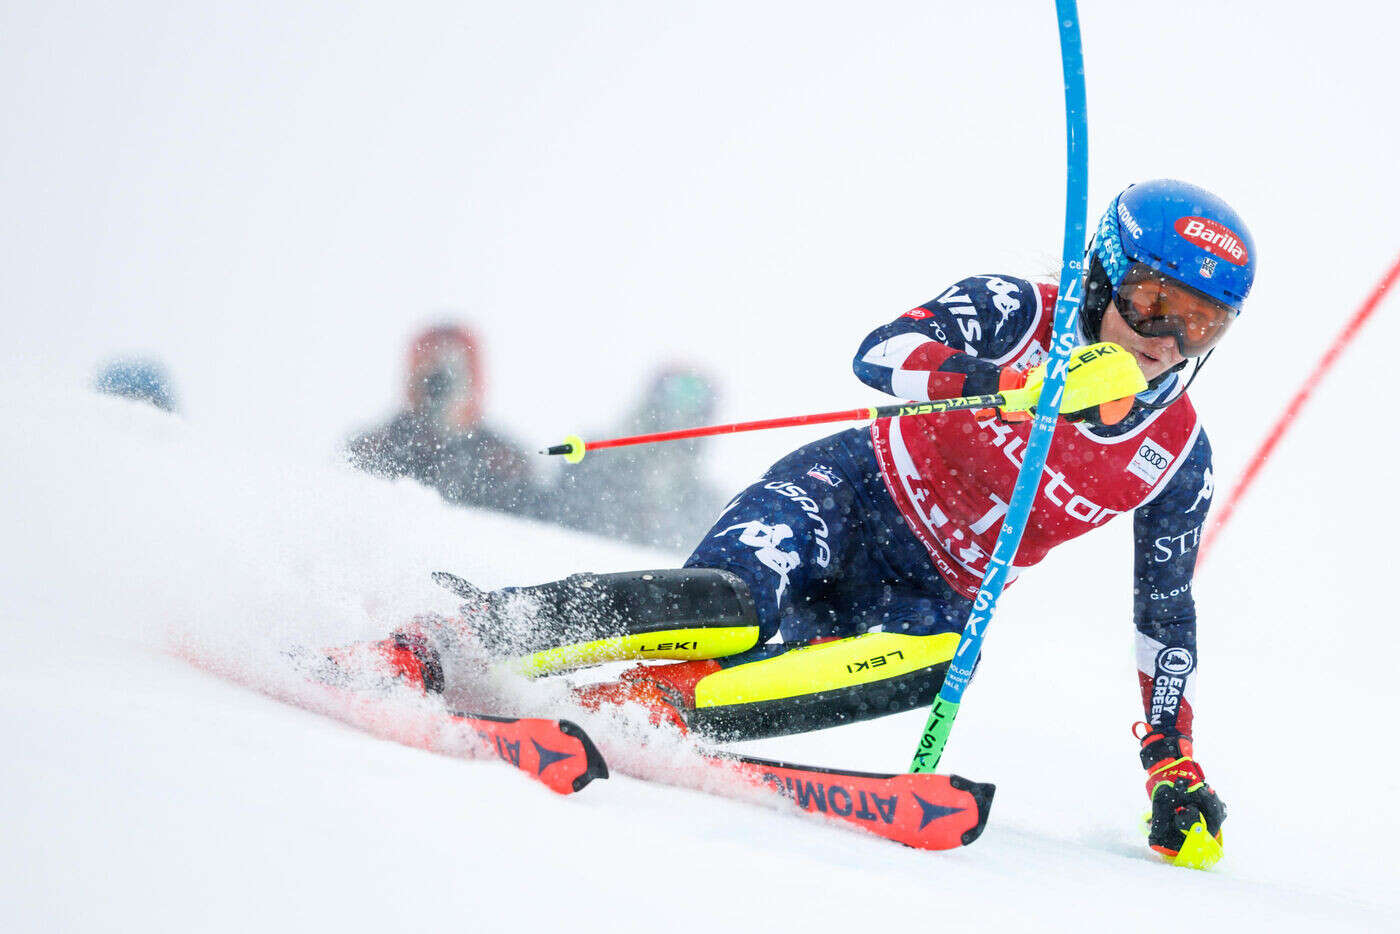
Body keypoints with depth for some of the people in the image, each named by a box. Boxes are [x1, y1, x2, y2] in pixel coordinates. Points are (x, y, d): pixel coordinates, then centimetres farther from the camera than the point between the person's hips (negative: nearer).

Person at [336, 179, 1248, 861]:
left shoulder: (1178, 459, 0)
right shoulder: (1017, 311, -10)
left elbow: (1167, 615, 12)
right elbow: (885, 352, -27)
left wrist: (1173, 762, 6)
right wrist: (1019, 385, -43)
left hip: (930, 595, 3)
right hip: (849, 498, -3)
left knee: (938, 658, -35)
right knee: (735, 605, -35)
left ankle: (639, 707, -37)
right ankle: (438, 644, -30)